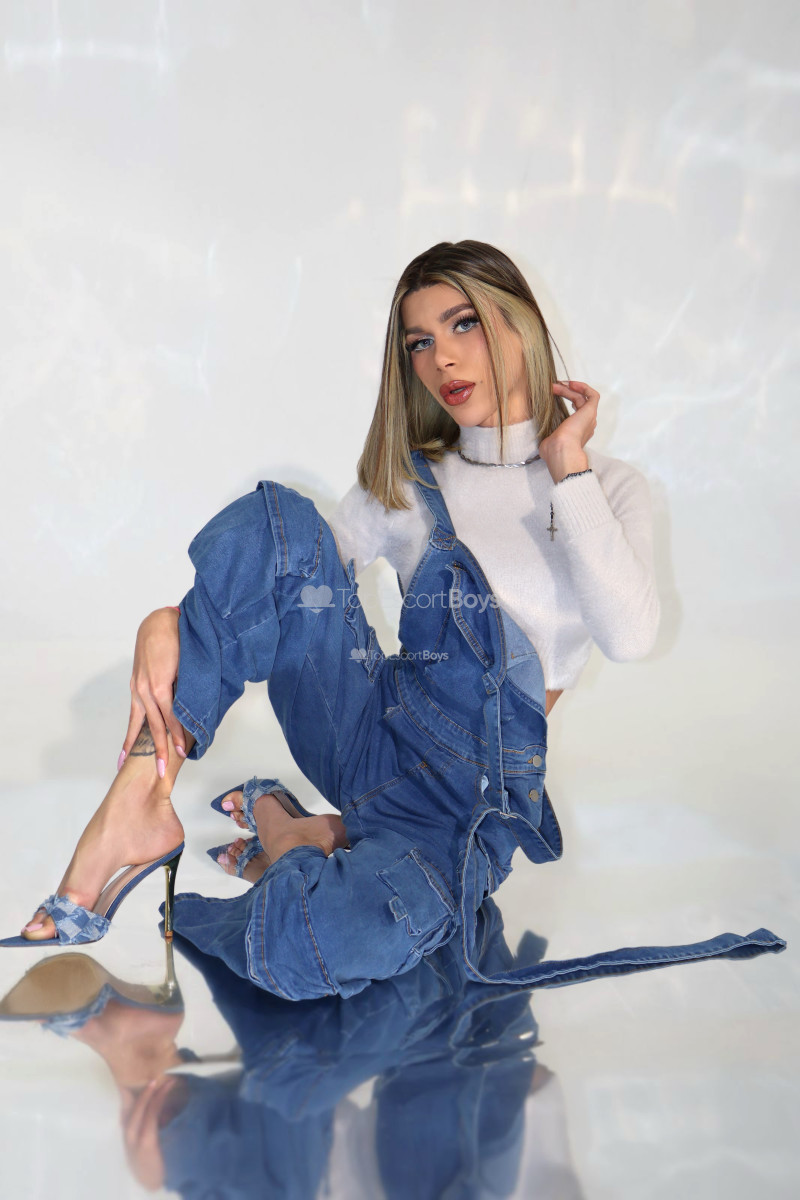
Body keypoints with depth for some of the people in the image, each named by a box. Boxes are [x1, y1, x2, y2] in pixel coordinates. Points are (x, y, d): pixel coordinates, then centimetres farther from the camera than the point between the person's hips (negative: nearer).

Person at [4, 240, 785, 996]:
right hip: (378, 728, 3)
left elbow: (630, 637, -11)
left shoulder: (608, 486, 7)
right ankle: (139, 798, -23)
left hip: (479, 788, -3)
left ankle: (293, 839, -4)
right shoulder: (407, 483, 14)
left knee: (332, 943, -38)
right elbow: (301, 573, 5)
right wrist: (167, 622, -16)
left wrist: (566, 468, -6)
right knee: (274, 521, -23)